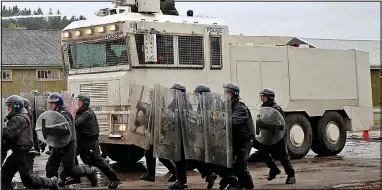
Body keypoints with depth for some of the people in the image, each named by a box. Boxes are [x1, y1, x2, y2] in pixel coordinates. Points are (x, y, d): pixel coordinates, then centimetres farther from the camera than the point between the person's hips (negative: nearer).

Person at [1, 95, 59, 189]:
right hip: (18, 153, 10)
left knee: (27, 179, -3)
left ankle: (51, 182, 12)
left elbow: (9, 133, -28)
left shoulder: (18, 119, -16)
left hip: (24, 154, -10)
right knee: (5, 176, 7)